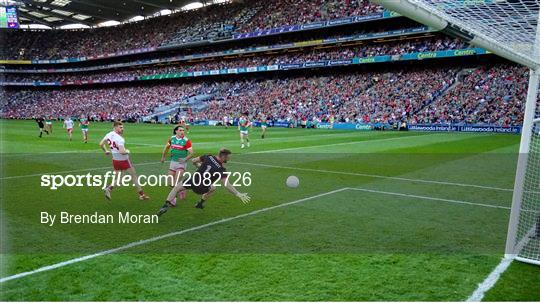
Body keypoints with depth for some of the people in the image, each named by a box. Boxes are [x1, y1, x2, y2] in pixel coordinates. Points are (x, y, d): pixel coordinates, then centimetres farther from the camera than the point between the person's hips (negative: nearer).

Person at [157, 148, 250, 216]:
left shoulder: (208, 157, -8)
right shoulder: (221, 170, -18)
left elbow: (193, 161, 4)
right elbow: (227, 185, -25)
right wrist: (239, 194, -23)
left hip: (193, 180, 2)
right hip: (201, 188, -2)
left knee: (176, 188, 23)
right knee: (213, 188, 30)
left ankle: (165, 206, 7)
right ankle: (200, 203, 37)